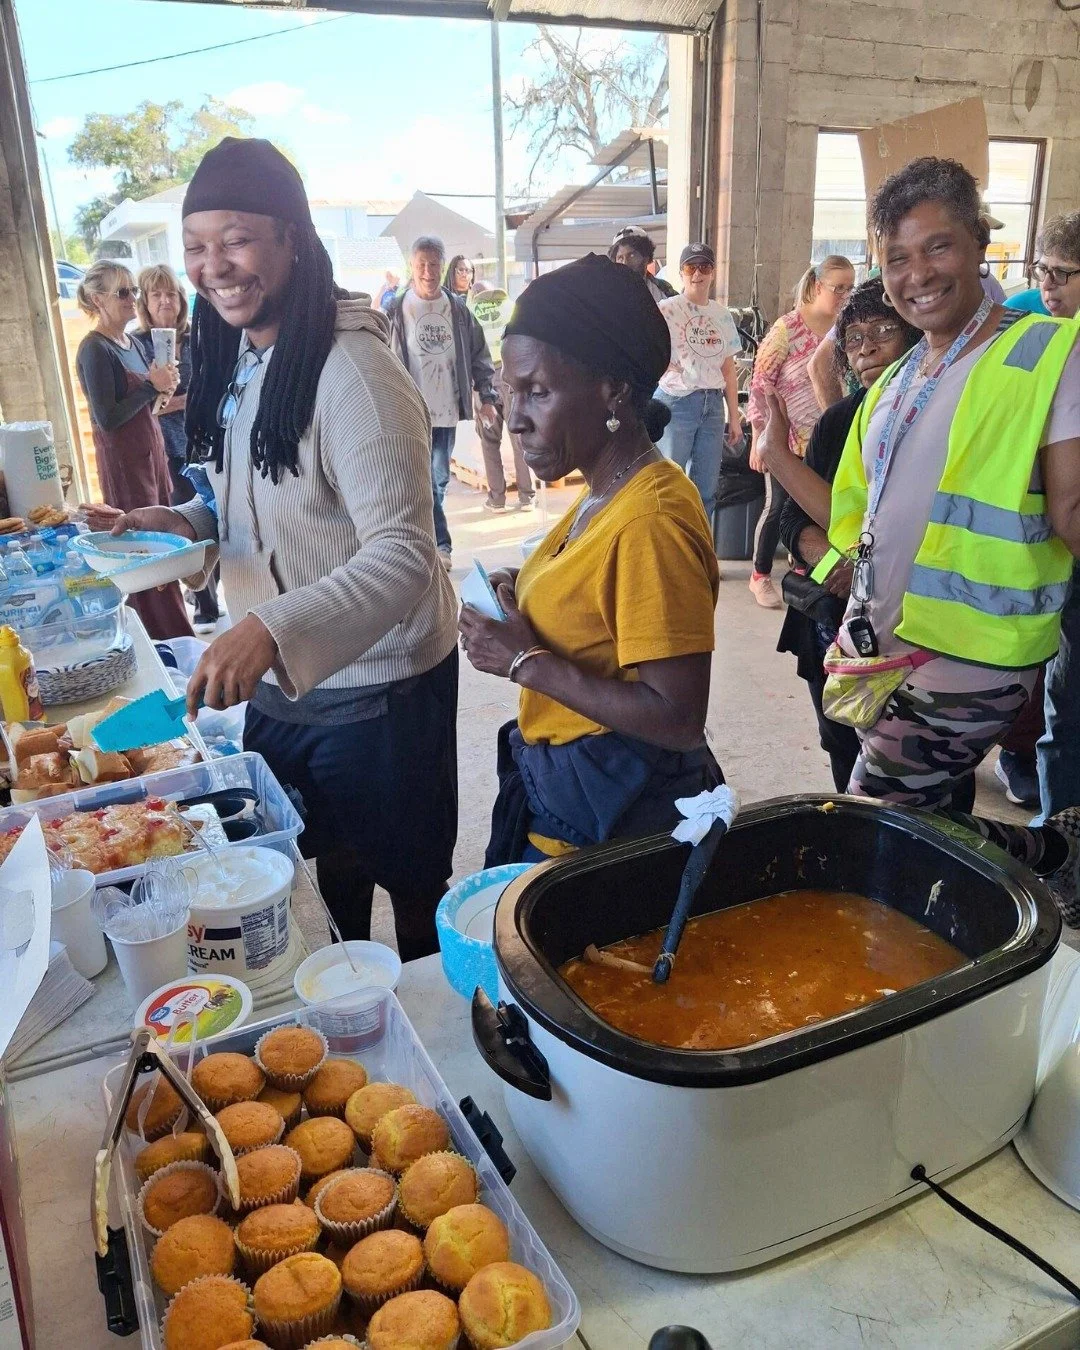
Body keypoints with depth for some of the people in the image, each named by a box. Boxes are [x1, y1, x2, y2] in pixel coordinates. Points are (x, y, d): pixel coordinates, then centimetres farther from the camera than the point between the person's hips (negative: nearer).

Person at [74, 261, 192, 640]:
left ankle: (174, 632, 23)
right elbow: (107, 419, -19)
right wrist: (151, 385, -17)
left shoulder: (133, 344, 12)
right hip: (123, 462, -9)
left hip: (152, 450, 9)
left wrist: (162, 390, 0)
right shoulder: (95, 349, -13)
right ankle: (164, 638, 6)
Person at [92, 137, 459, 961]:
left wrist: (273, 630, -42)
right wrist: (180, 523, -3)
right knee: (323, 869, 25)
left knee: (408, 885, 13)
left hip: (373, 683, -8)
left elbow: (404, 553, -30)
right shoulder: (237, 357, 5)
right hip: (276, 676, 8)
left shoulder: (352, 369, -22)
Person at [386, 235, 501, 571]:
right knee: (425, 481, -1)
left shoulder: (458, 310, 6)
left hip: (446, 410, 4)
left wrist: (487, 398, 7)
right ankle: (441, 544, 9)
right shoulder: (395, 310, -3)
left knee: (438, 480, 11)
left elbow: (478, 355, 12)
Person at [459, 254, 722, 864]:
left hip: (616, 814, -9)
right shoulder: (604, 492, 5)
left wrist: (526, 663, -22)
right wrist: (528, 600, -1)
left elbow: (678, 718, -26)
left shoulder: (652, 520, -24)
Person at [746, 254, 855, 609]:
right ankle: (760, 576, 20)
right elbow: (760, 384, -13)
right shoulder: (787, 327, -13)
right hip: (785, 438, -5)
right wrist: (759, 439, -14)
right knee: (778, 506, 4)